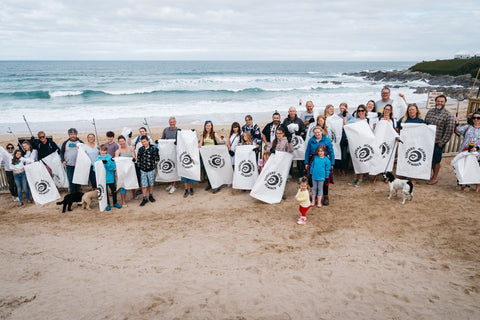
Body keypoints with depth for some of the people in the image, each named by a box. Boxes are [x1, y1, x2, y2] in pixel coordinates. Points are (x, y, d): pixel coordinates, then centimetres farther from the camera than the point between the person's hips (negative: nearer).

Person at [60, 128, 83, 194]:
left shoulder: (80, 142, 4)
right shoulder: (66, 143, 6)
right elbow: (61, 152, 12)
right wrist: (63, 160, -2)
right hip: (69, 165, 0)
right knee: (71, 181, -1)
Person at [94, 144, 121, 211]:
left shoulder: (110, 158, -4)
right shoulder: (97, 159, 1)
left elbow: (113, 167, -12)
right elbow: (95, 168, -1)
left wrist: (107, 163, -28)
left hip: (110, 177, -1)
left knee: (114, 190, 9)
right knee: (104, 192, 10)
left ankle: (115, 203, 27)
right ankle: (107, 204, 23)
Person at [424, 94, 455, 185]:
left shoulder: (448, 115, -8)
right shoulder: (430, 111, 9)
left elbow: (449, 130, -11)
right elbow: (425, 124, 17)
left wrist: (442, 142, -13)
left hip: (437, 143, -5)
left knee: (436, 161, 4)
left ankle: (435, 177, 17)